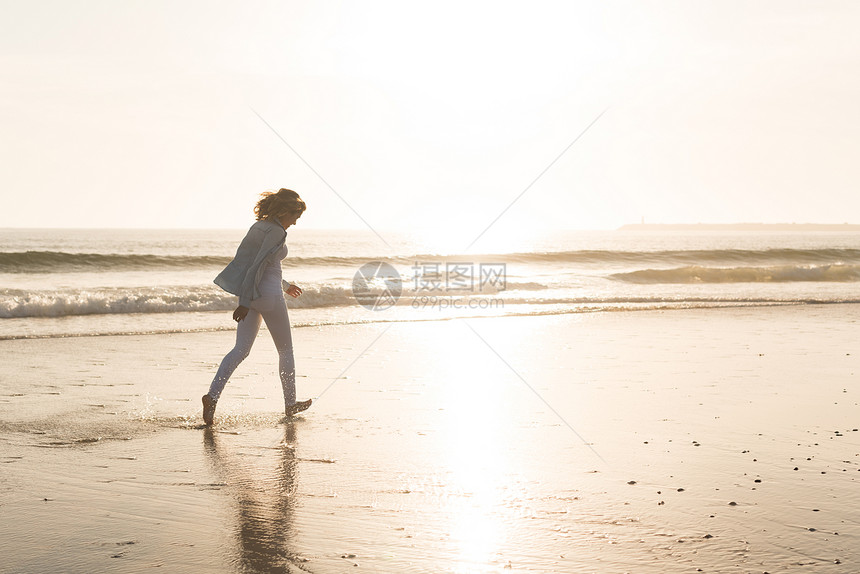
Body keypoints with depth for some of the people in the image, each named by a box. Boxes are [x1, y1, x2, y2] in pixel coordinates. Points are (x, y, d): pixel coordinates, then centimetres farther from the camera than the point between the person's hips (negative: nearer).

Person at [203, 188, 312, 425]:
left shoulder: (258, 226, 14)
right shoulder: (277, 232, -14)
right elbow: (258, 265, -21)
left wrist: (284, 285, 35)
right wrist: (245, 302, -24)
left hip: (250, 295, 8)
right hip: (268, 295, -8)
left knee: (241, 349, 2)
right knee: (285, 350, 10)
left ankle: (213, 395, -17)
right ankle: (290, 404, 20)